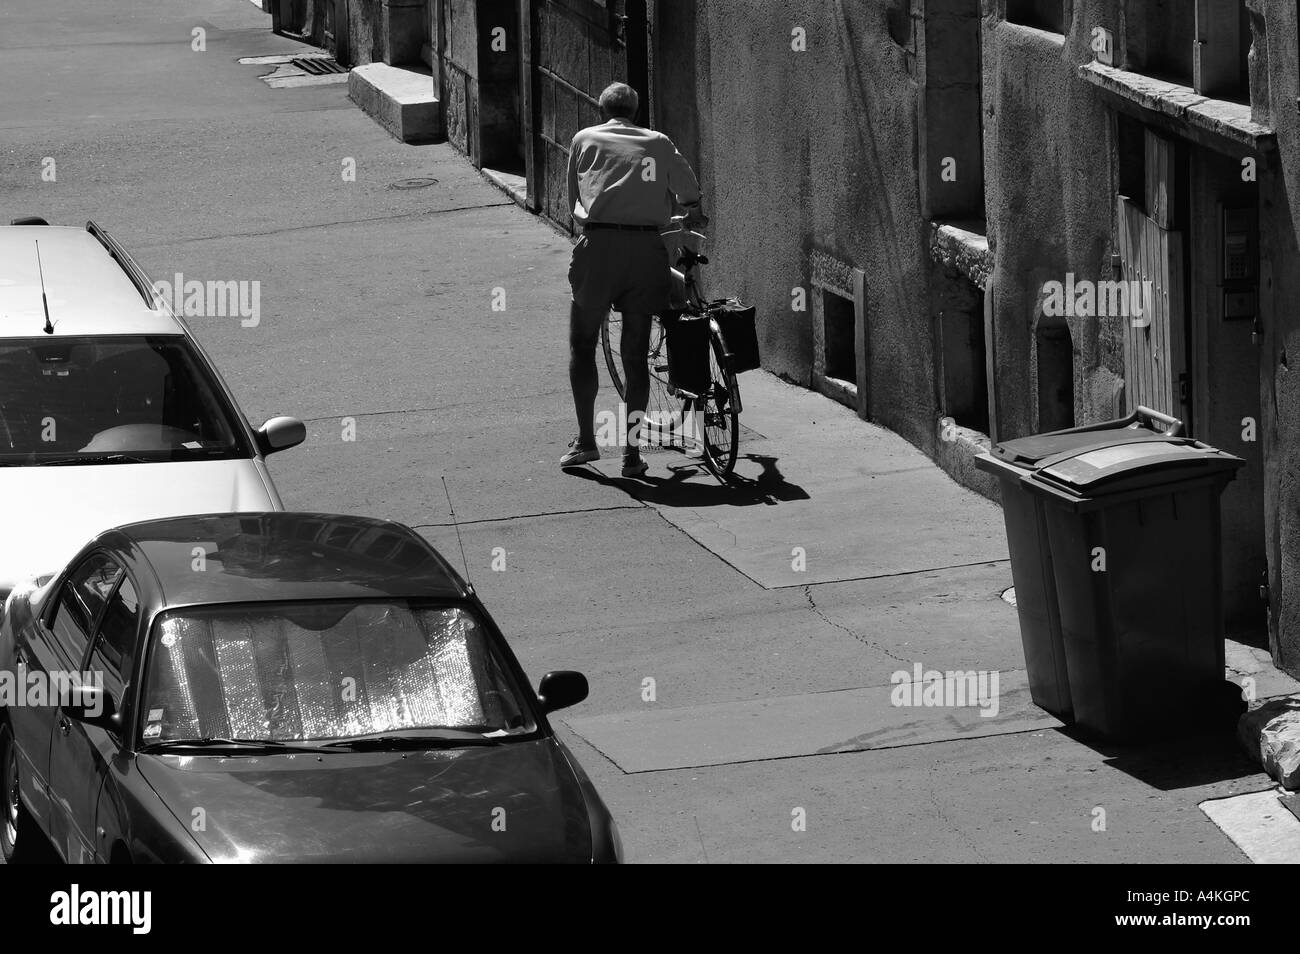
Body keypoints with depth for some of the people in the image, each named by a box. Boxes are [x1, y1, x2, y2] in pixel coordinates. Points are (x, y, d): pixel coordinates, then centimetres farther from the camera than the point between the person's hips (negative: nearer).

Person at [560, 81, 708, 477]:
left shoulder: (585, 139, 13)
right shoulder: (658, 143, 15)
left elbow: (573, 197, 18)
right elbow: (690, 192, 17)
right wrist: (694, 215, 38)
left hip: (599, 245, -1)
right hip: (647, 248, 1)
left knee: (582, 345, 12)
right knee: (636, 353, 7)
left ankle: (585, 440, 9)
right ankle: (632, 451, 5)